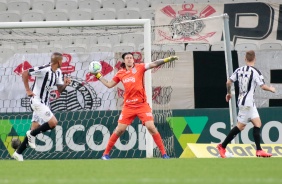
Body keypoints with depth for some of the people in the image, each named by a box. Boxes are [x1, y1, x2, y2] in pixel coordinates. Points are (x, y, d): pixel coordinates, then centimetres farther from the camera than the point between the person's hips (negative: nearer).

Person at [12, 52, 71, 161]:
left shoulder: (58, 72, 7)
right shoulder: (44, 70, -20)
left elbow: (60, 89, 14)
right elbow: (24, 74, -18)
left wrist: (65, 84, -8)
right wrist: (28, 90, -16)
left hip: (44, 103, 9)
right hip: (37, 101, -9)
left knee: (34, 130, 9)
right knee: (53, 122, -18)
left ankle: (18, 153, 16)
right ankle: (32, 135, 0)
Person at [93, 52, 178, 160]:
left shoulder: (139, 68, -1)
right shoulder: (120, 73, 8)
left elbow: (154, 64, -12)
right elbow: (109, 85, 18)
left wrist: (168, 59, -23)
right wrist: (98, 76, 18)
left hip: (142, 105, -2)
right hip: (128, 106, 2)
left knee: (151, 127, -12)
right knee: (119, 130, 1)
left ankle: (164, 153, -5)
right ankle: (106, 154, 12)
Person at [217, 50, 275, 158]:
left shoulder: (239, 70, 5)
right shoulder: (255, 72, -14)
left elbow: (228, 82, 6)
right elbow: (263, 86, -17)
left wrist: (229, 93, 23)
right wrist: (271, 89, 3)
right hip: (247, 102, -8)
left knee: (257, 123, 12)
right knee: (240, 126, -5)